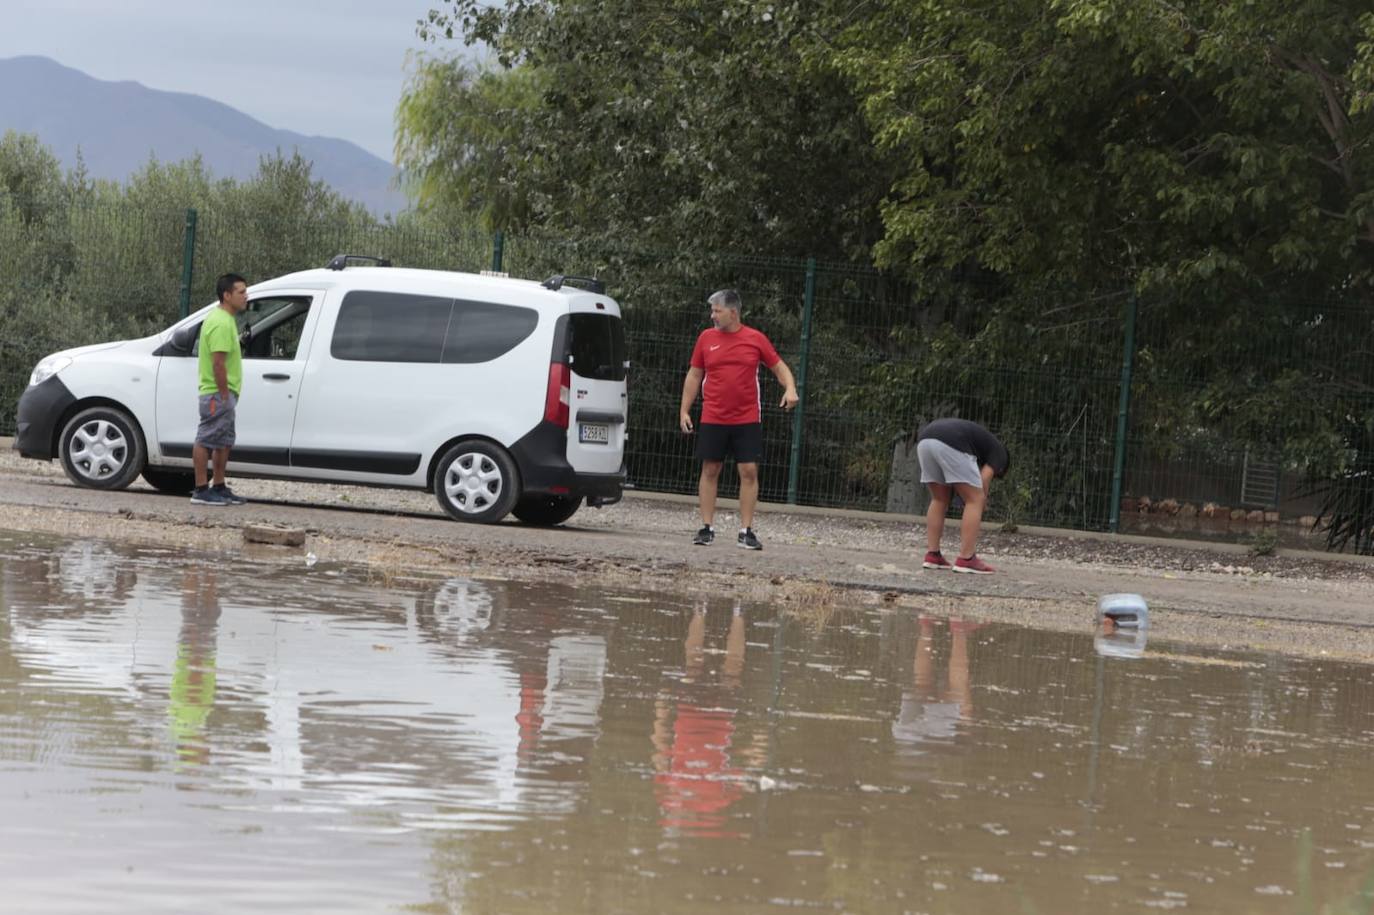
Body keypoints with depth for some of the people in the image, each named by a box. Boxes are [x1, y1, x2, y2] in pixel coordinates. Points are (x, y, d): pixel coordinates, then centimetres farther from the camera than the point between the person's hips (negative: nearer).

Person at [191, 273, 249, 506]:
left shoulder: (225, 319, 17)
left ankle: (219, 487, 22)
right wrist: (224, 394, -22)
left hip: (224, 393, 11)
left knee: (223, 442, 15)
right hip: (218, 393, -11)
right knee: (206, 440, -7)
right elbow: (218, 363, -23)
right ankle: (201, 490, -5)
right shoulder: (221, 323, -18)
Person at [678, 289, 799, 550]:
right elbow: (694, 376, 11)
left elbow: (779, 366, 8)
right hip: (712, 419, 1)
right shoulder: (706, 338, 5)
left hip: (747, 420, -1)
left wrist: (790, 389, -11)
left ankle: (746, 531, 0)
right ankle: (706, 528, 9)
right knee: (710, 471, 2)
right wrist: (684, 410, 5)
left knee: (749, 472, -4)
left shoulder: (755, 339, 1)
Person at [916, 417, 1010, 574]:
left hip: (925, 440, 7)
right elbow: (984, 478, 8)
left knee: (939, 500, 24)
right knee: (974, 501, 6)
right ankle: (966, 560, 3)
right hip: (951, 445, -7)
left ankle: (932, 555, 19)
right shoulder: (999, 452, 24)